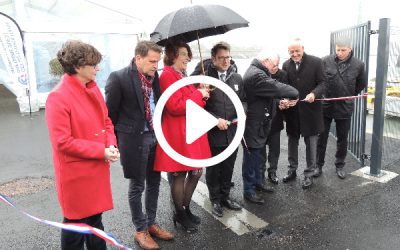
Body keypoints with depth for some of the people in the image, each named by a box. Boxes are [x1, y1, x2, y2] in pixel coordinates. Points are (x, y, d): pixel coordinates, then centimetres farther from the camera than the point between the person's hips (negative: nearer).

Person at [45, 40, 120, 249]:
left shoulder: (93, 89, 5)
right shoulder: (58, 97, -19)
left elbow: (106, 121, 11)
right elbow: (62, 142, -21)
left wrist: (111, 145, -7)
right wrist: (102, 152, -20)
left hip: (97, 168, 7)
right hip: (76, 172, -7)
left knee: (95, 216, 21)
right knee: (77, 221, 11)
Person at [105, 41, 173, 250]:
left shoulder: (155, 76, 4)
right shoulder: (119, 78, -14)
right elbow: (110, 113, -8)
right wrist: (116, 142, -4)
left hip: (156, 135, 6)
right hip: (134, 138, -6)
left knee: (154, 183, 16)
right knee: (137, 186, 8)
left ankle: (151, 223, 35)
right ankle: (140, 230, 27)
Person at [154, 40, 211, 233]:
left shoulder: (183, 76, 16)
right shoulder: (167, 76, -13)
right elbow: (175, 107, -21)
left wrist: (202, 94, 7)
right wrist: (198, 94, -14)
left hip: (192, 131, 9)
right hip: (178, 134, -9)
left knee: (196, 172, 14)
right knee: (179, 175, 4)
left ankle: (186, 209, 32)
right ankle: (180, 214, 22)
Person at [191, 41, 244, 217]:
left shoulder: (237, 78, 7)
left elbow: (242, 100, 16)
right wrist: (216, 119, -17)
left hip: (232, 133, 4)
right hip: (213, 133, -4)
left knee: (228, 168, 17)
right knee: (213, 169, 12)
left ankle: (225, 196, 36)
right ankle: (215, 199, 31)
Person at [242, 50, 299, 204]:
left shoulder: (256, 72, 14)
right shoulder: (256, 75, -23)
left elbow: (270, 91, 17)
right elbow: (277, 88, -25)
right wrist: (295, 93, -8)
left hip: (258, 124, 11)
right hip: (253, 126, -11)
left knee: (258, 156, 21)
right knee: (251, 158, 2)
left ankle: (257, 183, 37)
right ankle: (248, 191, 15)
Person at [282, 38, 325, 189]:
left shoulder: (316, 62, -7)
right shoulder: (286, 65, 3)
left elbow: (322, 83, -6)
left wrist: (314, 93, -26)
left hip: (310, 110, -3)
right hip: (292, 111, 3)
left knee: (311, 144, 8)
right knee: (292, 142, 15)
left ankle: (309, 174, 22)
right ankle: (292, 170, 32)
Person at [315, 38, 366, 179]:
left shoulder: (358, 65, -3)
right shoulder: (326, 61, -8)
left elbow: (362, 84, 12)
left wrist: (350, 95, 9)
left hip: (345, 107, 1)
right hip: (325, 105, -1)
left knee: (342, 139, 12)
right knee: (321, 137, 7)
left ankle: (340, 166, 29)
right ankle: (319, 165, 20)